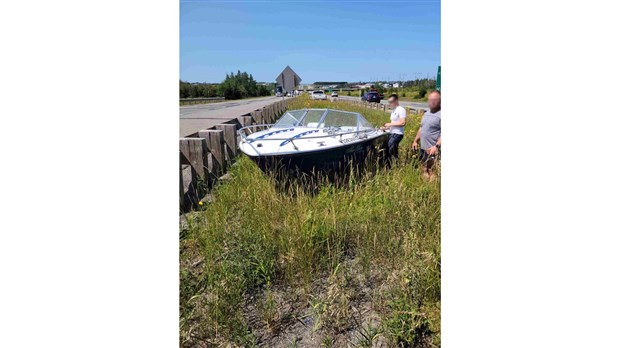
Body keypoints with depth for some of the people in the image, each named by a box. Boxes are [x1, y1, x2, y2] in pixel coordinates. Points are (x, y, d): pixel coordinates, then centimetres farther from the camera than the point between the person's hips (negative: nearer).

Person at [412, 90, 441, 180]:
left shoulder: (440, 115, -13)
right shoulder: (426, 113, 14)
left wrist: (436, 146, -28)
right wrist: (415, 141, 20)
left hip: (433, 150, -8)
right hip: (422, 148, 8)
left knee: (431, 173, -5)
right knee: (424, 171, 18)